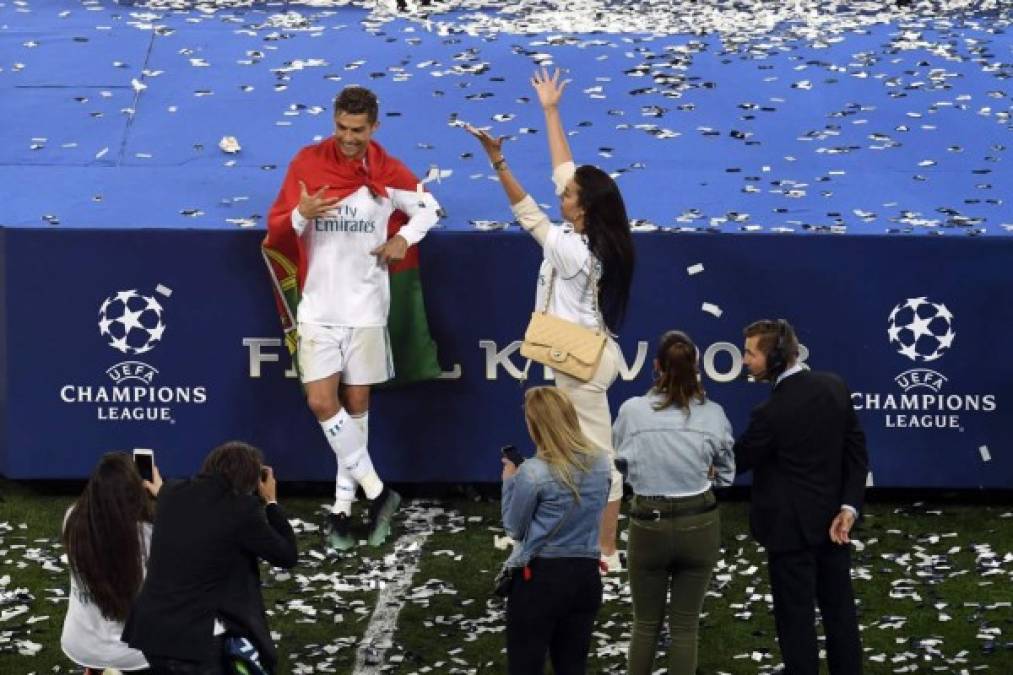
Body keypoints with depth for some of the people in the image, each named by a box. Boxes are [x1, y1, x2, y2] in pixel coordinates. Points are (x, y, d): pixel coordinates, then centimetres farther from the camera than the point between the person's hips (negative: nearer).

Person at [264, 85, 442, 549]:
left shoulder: (388, 173, -3)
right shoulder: (307, 162, -4)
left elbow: (428, 208, 14)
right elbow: (276, 229, 0)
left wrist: (403, 238, -5)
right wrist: (301, 215, -22)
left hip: (366, 309, 0)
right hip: (318, 307, 0)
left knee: (356, 405, 6)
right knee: (321, 402, -11)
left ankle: (343, 505, 16)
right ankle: (376, 491, 1)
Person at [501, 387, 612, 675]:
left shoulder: (532, 473, -16)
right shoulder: (601, 463, 1)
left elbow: (515, 528, -3)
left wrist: (509, 481, 8)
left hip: (539, 577, -5)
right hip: (586, 575, 5)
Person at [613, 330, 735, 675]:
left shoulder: (632, 411, -10)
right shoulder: (713, 414, -7)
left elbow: (622, 463, 6)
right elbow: (726, 474, 7)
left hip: (648, 525, -1)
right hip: (699, 525, 1)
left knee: (646, 625, 15)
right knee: (685, 627, 9)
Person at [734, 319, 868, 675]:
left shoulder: (771, 413, -23)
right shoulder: (834, 387, -3)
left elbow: (737, 460, -9)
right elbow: (857, 452, -1)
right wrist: (849, 506, -4)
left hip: (791, 528, -7)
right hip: (833, 524, 7)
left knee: (796, 619, 4)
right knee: (839, 612, 15)